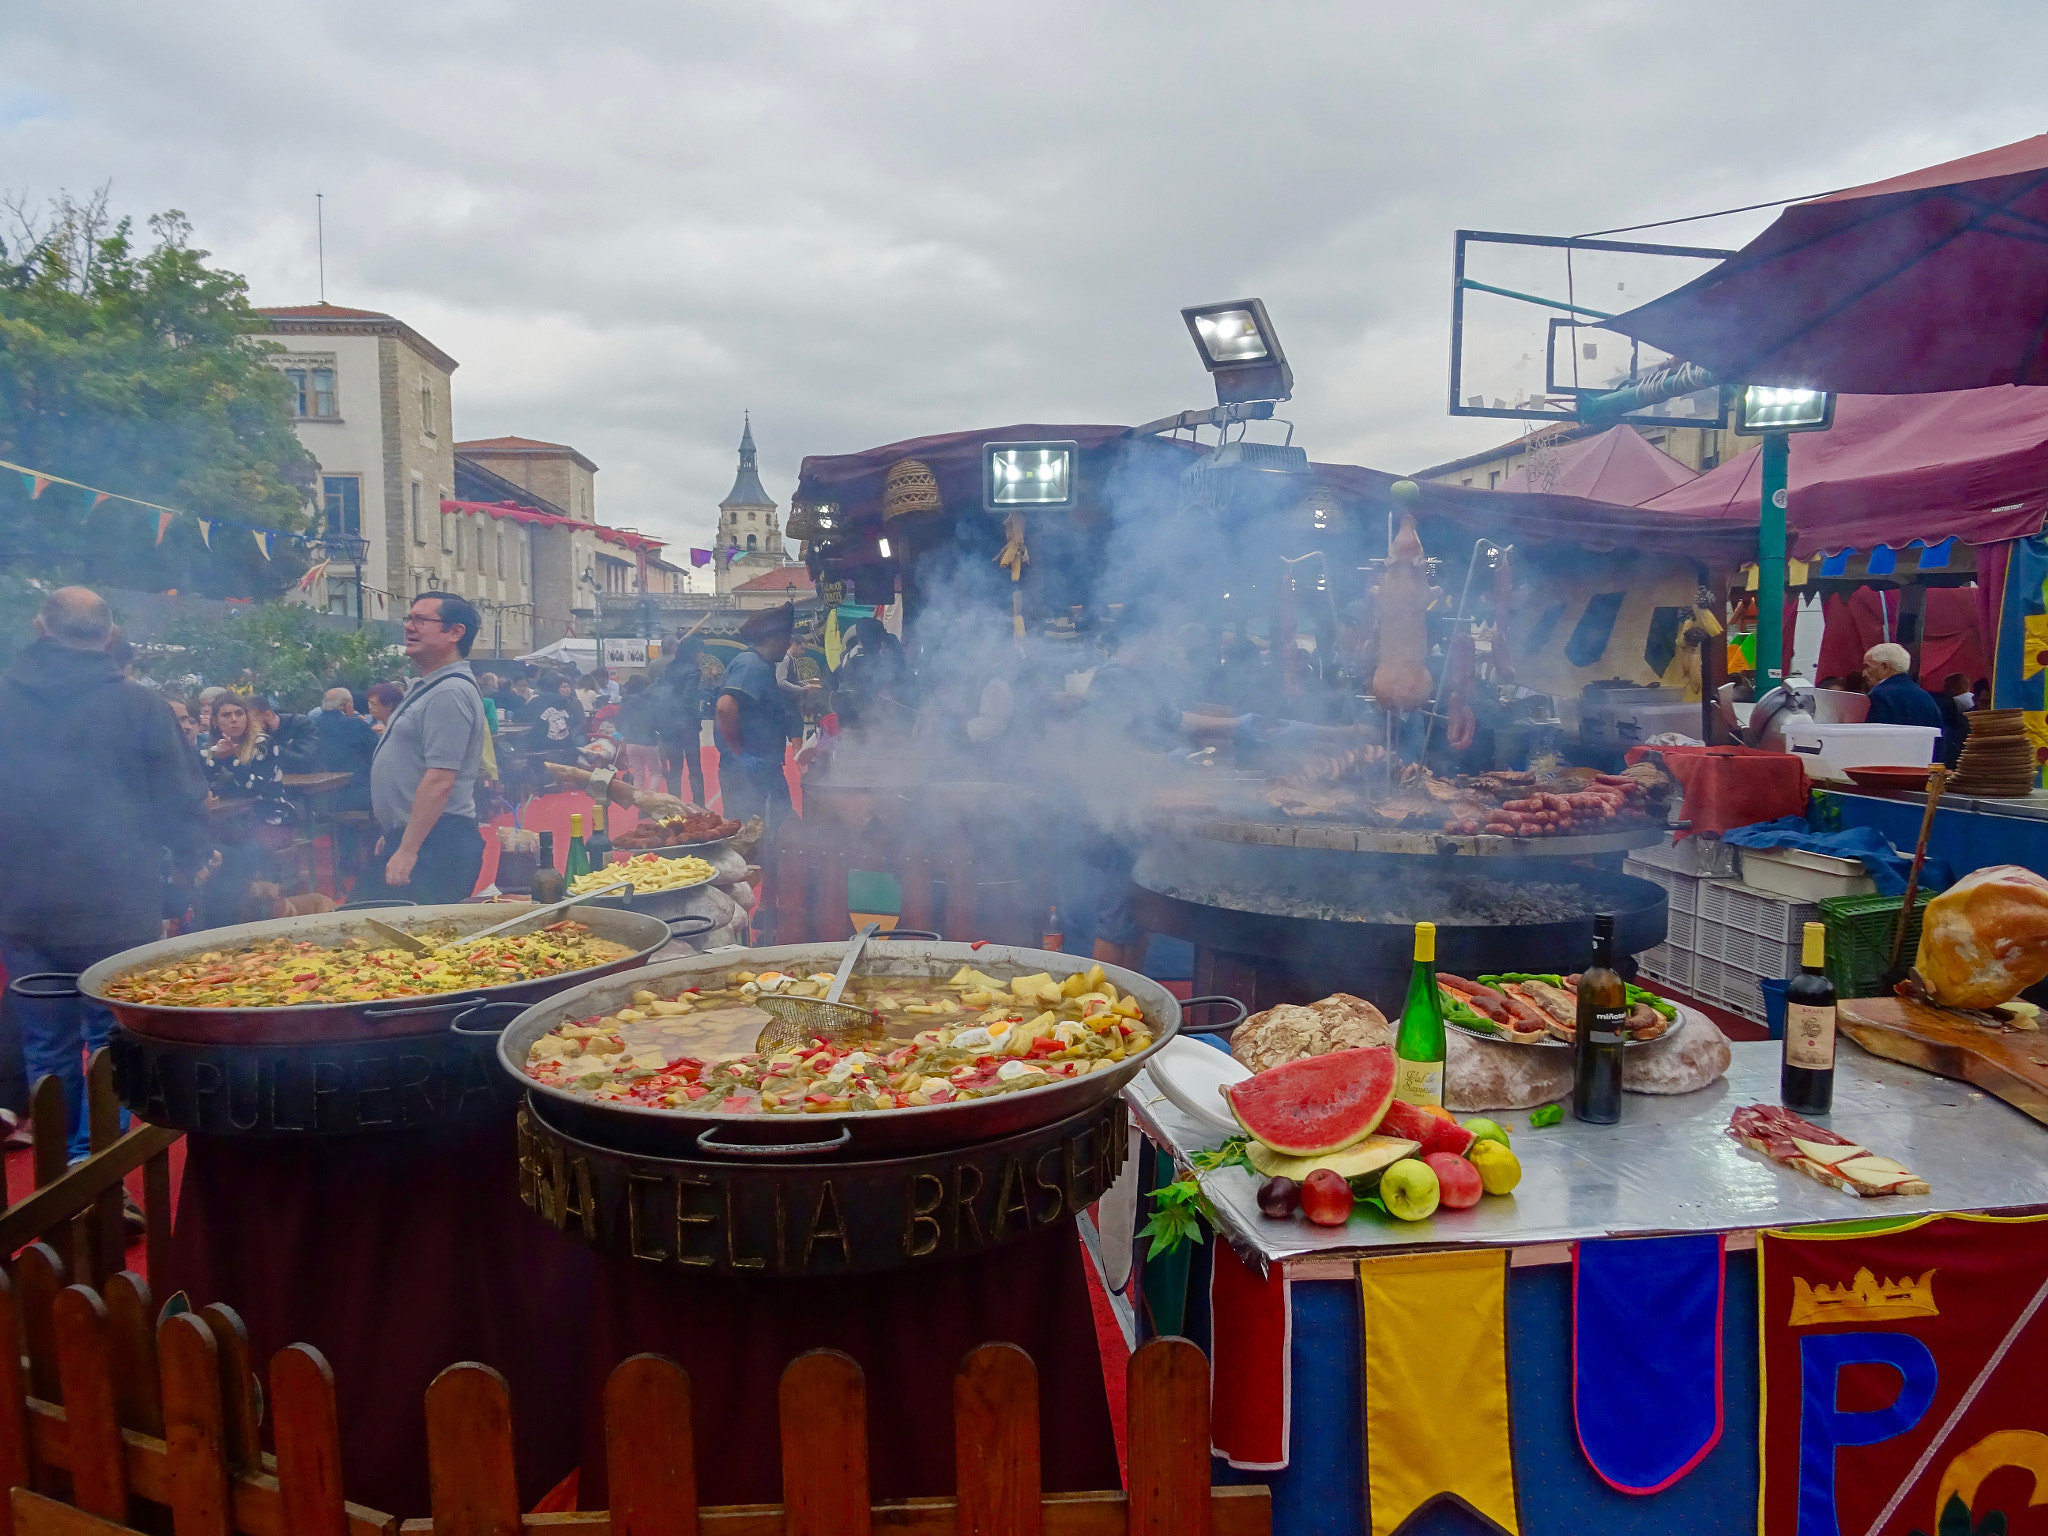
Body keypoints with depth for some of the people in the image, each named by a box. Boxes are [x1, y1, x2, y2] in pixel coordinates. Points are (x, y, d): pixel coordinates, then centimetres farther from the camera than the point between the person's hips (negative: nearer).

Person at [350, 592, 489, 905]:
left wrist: (407, 851, -24)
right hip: (407, 836, 11)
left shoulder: (450, 693, -18)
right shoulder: (429, 687, 18)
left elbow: (439, 780, -25)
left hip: (434, 844, -11)